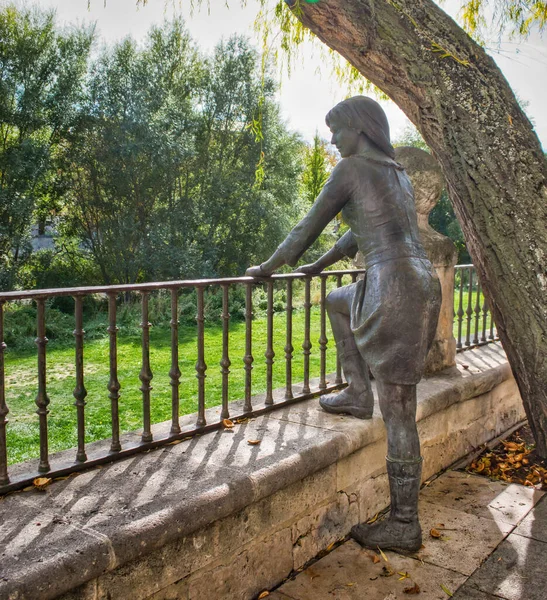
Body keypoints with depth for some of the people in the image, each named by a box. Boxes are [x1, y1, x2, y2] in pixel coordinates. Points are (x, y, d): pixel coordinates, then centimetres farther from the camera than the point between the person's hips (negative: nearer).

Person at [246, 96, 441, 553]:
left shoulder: (351, 169, -1)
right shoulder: (398, 174, 24)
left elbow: (308, 228, 2)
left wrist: (267, 269, 15)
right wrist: (319, 265, 39)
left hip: (394, 288, -9)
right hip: (424, 285, 9)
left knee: (398, 414, -2)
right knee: (337, 302, 32)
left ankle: (404, 527, 10)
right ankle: (358, 394, 28)